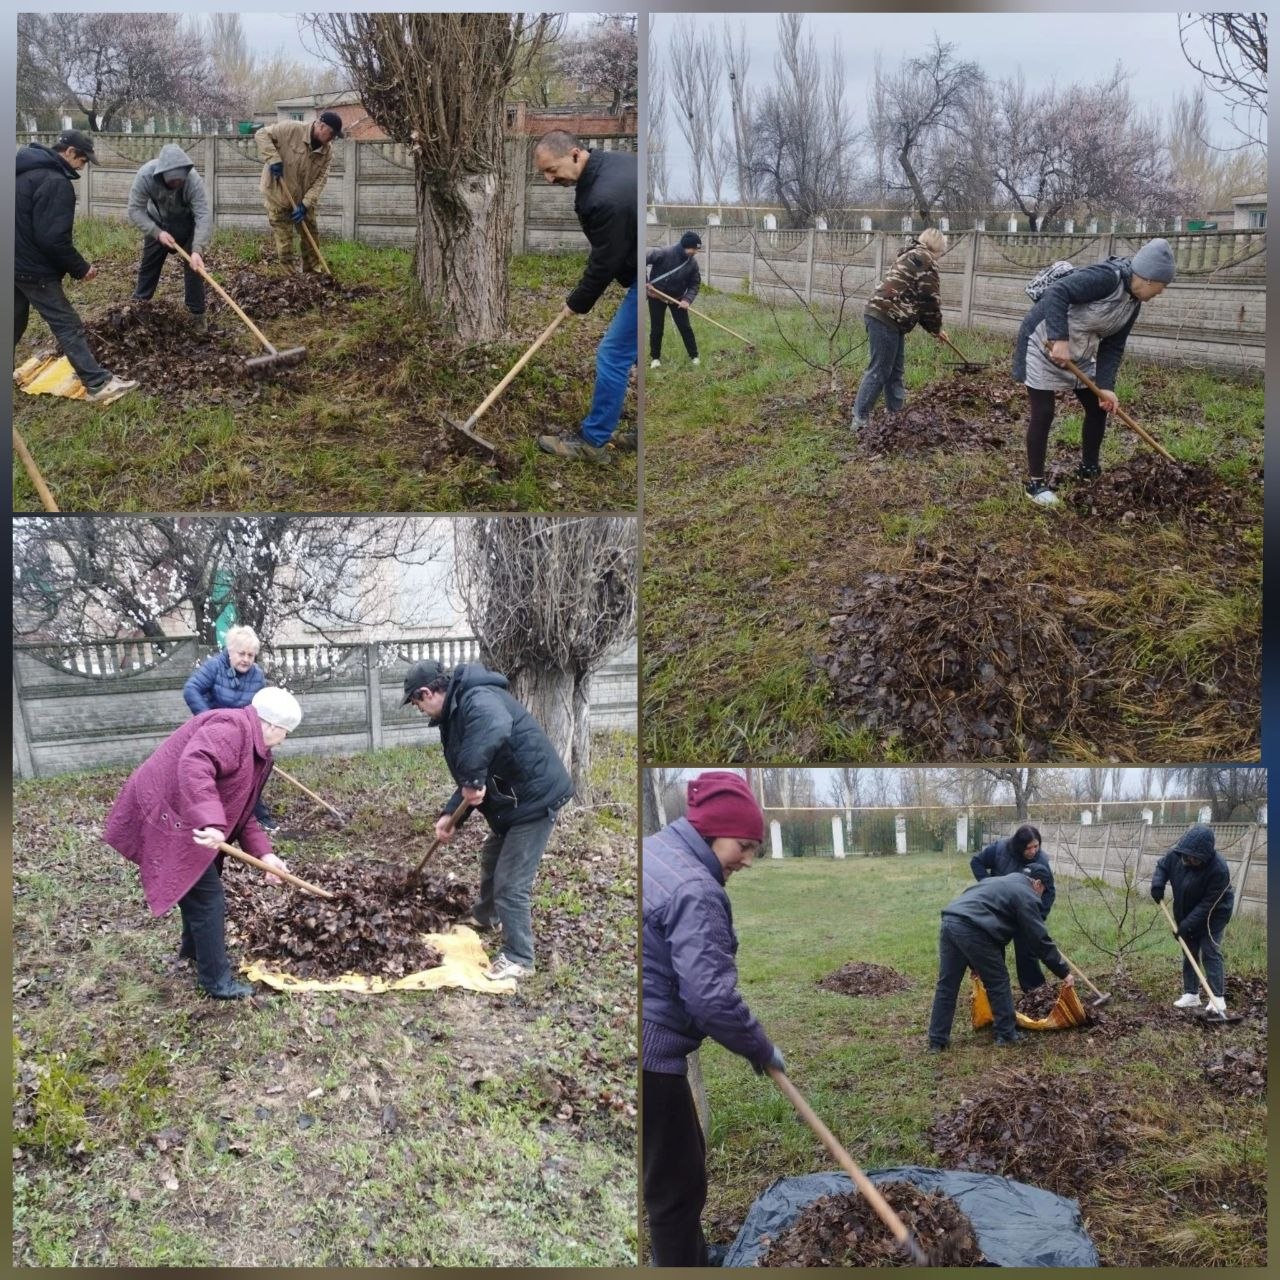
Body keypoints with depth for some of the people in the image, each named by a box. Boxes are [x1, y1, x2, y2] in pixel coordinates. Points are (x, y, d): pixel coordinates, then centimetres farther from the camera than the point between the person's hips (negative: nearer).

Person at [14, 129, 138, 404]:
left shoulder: (27, 172, 11)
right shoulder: (55, 182, -21)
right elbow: (53, 238, -25)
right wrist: (80, 268, -13)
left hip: (17, 263, 9)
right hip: (34, 269, -9)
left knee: (15, 321, 22)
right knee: (68, 326, -6)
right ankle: (98, 385, -6)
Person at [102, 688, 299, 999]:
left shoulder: (255, 750, 14)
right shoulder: (231, 728, -20)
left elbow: (242, 812, 15)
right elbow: (194, 766, -39)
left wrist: (263, 853, 2)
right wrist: (211, 822, -48)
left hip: (185, 820, 11)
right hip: (166, 816, -11)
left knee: (201, 887, 27)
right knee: (207, 897, -7)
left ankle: (194, 949, 50)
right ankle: (216, 981, 3)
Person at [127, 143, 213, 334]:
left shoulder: (193, 179, -39)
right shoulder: (145, 176, -35)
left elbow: (204, 215, -43)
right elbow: (135, 209, -27)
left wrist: (198, 250, -53)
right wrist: (157, 233, -38)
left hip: (186, 223, -2)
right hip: (157, 222, 2)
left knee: (194, 265, -10)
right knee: (149, 262, 14)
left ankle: (197, 313, 1)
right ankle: (139, 303, 33)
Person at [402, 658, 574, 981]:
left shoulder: (477, 699, -24)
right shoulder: (455, 712, 11)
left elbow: (495, 729, -50)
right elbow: (468, 774, 15)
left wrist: (474, 779, -43)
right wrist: (451, 814, 3)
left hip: (535, 796, -11)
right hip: (513, 797, 11)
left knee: (510, 883, -5)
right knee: (492, 858, 31)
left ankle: (518, 959, 10)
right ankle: (483, 916, 57)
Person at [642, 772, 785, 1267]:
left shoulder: (653, 847, 9)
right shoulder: (695, 890, -20)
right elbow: (712, 998, -25)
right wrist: (761, 1048, -8)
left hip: (647, 1047, 10)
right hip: (650, 1055, -10)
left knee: (680, 1161, 25)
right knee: (675, 1182, 3)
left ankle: (692, 1260, 40)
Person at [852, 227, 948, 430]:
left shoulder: (910, 257, 27)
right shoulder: (924, 259, -4)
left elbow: (915, 298, 28)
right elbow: (930, 298, -7)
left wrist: (932, 328, 26)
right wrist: (936, 327, 7)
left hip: (881, 314, 10)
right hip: (885, 318, -10)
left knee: (895, 371, 15)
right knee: (879, 371, -9)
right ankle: (860, 420, -9)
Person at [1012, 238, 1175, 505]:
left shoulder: (1133, 303, 1)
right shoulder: (1107, 277, -27)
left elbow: (1113, 347, 2)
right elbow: (1056, 293, -34)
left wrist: (1106, 386, -11)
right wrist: (1059, 340, -39)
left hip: (1078, 353, 9)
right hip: (1045, 343, -9)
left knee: (1099, 407, 12)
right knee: (1043, 414, -7)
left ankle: (1089, 469, 28)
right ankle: (1035, 482, 5)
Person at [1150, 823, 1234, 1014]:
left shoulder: (1219, 869, -33)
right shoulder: (1176, 854, -17)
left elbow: (1208, 903, -29)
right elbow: (1162, 866, 4)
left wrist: (1188, 924, -30)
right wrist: (1157, 883, -18)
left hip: (1213, 915, -6)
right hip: (1187, 913, 6)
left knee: (1210, 953, -12)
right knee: (1189, 953, 9)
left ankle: (1218, 998, -11)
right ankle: (1191, 994, 17)